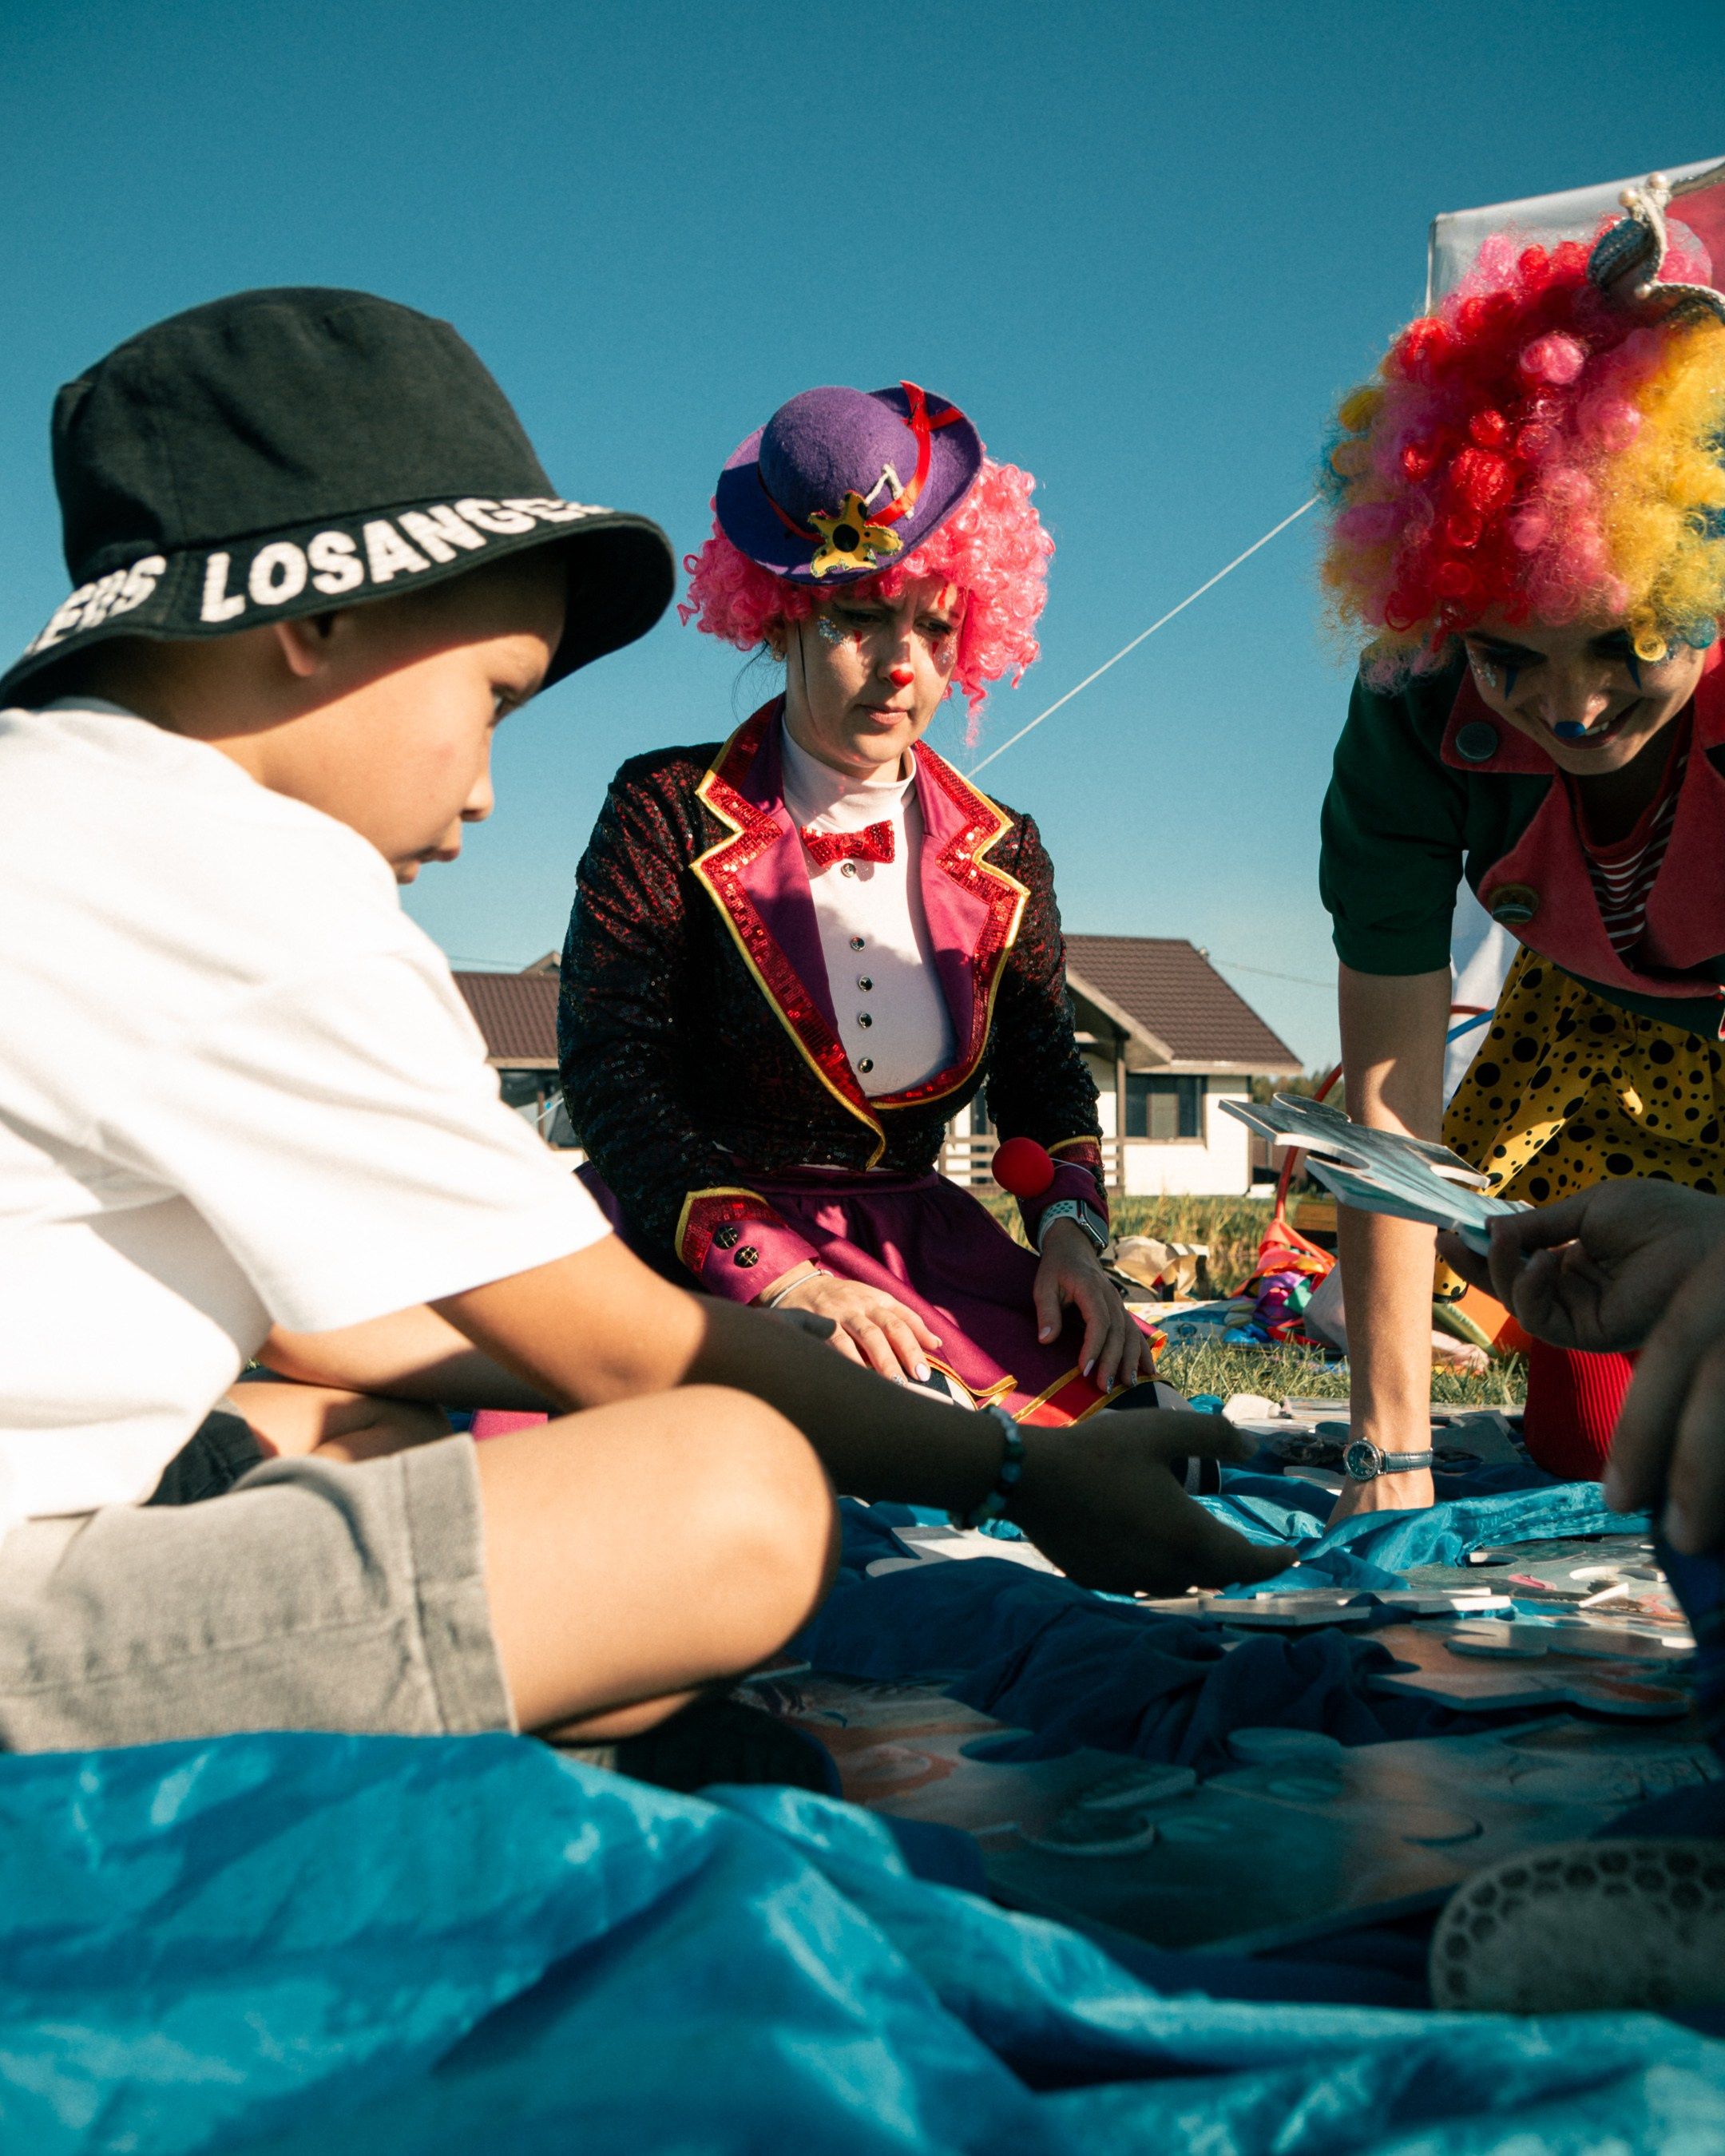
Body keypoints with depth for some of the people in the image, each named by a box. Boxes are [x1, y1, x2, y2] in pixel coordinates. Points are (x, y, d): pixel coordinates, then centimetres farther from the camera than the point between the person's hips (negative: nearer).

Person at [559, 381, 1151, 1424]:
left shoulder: (1003, 856, 10)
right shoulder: (669, 813, -3)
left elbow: (1046, 1073, 14)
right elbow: (613, 1074, -11)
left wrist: (1071, 1230, -9)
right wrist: (779, 1277, -24)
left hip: (919, 1244, 4)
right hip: (696, 1251, -4)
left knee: (1110, 1403, -21)